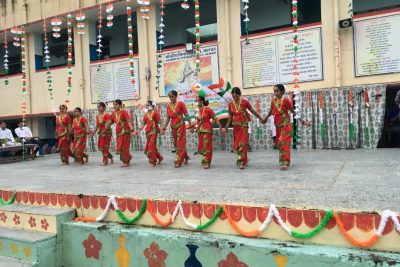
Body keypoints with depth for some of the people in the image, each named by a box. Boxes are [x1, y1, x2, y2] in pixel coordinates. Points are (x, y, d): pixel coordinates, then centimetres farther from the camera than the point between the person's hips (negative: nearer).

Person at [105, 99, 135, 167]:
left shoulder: (124, 112, -12)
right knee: (120, 147, 12)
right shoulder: (113, 113, 7)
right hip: (118, 132, 6)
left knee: (124, 146, -2)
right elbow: (109, 123, 14)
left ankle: (125, 162, 8)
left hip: (125, 131, -6)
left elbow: (129, 121, -21)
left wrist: (132, 130, -32)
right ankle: (128, 157, 33)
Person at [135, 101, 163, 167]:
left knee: (151, 145, -10)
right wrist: (138, 131, 5)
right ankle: (159, 157, 26)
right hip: (148, 131, 6)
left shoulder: (155, 113, -3)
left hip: (154, 131, -6)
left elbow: (159, 121, -7)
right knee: (150, 146, 9)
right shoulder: (145, 114, 11)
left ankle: (153, 162, -1)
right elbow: (144, 124, 11)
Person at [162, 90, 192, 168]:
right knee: (176, 144, 12)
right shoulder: (168, 106, 8)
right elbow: (168, 118, 12)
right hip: (173, 126, 6)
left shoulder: (180, 103, -7)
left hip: (180, 125, -6)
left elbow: (186, 115, -8)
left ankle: (178, 161, -2)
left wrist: (190, 125, -13)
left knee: (180, 143, -5)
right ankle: (186, 157, 29)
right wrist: (164, 128, 8)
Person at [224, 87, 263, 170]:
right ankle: (244, 160, 26)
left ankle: (242, 162, 0)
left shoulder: (244, 102, -8)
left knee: (243, 144, -7)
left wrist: (261, 119, 4)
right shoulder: (230, 104, 2)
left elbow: (253, 111, 0)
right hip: (236, 126, 4)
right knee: (237, 144, 8)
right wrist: (226, 127, -2)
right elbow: (230, 117, 6)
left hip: (244, 125, -4)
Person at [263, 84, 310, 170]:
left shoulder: (285, 100, -13)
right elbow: (271, 111, 20)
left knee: (284, 143, -11)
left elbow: (293, 112, -8)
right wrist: (266, 118, 35)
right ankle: (282, 161, 21)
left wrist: (303, 122, -8)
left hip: (285, 125, -6)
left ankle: (285, 163, -10)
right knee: (279, 143, 9)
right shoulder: (273, 100, 2)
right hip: (278, 126, 6)